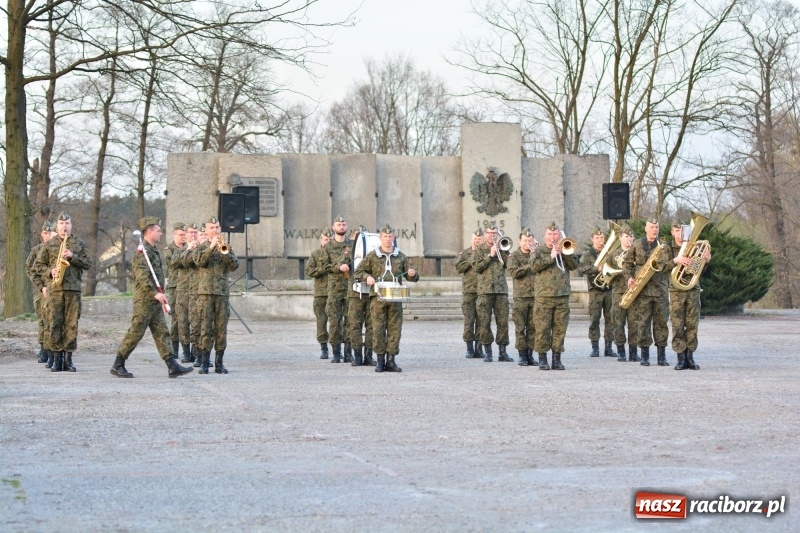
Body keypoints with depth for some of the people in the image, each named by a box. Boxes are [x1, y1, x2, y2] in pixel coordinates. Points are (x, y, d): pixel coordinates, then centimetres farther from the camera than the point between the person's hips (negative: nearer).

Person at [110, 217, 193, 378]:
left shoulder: (153, 251, 18)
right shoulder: (142, 251, -13)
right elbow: (142, 276, -24)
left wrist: (160, 295, 23)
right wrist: (155, 293, -30)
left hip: (155, 300, 10)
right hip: (144, 299, -10)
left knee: (162, 333, 4)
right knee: (135, 333, -5)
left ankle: (172, 366, 1)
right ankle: (117, 366, 3)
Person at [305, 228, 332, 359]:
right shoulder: (316, 254, 9)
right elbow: (309, 271, -2)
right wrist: (324, 269, -13)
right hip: (320, 292, 0)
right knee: (321, 320, 0)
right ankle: (323, 348, 6)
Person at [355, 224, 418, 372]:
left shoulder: (401, 257, 13)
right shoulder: (372, 256, 8)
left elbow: (410, 276, 15)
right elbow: (358, 272, 11)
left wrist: (412, 274, -8)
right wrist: (367, 277, -9)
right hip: (378, 298, -2)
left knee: (395, 329, -1)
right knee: (378, 329, -4)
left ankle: (391, 360, 4)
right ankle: (380, 360, 3)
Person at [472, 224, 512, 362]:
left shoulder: (502, 248, 15)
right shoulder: (479, 250, 9)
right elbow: (477, 267, -4)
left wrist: (502, 251, -4)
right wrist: (490, 255, -8)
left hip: (501, 289, 2)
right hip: (485, 290, -2)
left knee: (503, 321, -1)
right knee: (485, 322, -4)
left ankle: (502, 352, 3)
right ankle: (487, 352, 3)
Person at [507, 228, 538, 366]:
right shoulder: (514, 256, 5)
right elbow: (514, 272, -10)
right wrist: (530, 266, -11)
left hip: (535, 296, 2)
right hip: (521, 296, -2)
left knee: (533, 327, 3)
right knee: (520, 327, -2)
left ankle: (530, 354, 9)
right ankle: (522, 355, 3)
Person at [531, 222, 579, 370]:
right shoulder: (539, 250, 8)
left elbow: (574, 265, 4)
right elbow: (535, 266, -8)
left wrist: (564, 253, -7)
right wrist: (550, 257, -12)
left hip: (562, 295, 3)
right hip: (544, 295, -3)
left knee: (560, 328, 2)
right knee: (542, 328, -4)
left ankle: (557, 358, 8)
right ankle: (542, 359, 2)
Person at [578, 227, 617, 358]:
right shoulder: (588, 254, 5)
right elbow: (581, 267, -11)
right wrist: (597, 268, -22)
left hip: (609, 289, 3)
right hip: (595, 290, -3)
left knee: (610, 319, 1)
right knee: (594, 319, -4)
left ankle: (608, 347, 7)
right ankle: (595, 348, 0)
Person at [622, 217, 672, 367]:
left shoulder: (664, 247, 10)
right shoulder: (637, 245, 9)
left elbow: (669, 265, 3)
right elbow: (627, 263, 13)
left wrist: (657, 264, -16)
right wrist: (629, 277, -2)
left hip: (660, 289, 1)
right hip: (642, 290, -1)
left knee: (661, 322, 1)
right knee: (642, 322, -2)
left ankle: (662, 355, 6)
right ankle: (644, 355, 3)